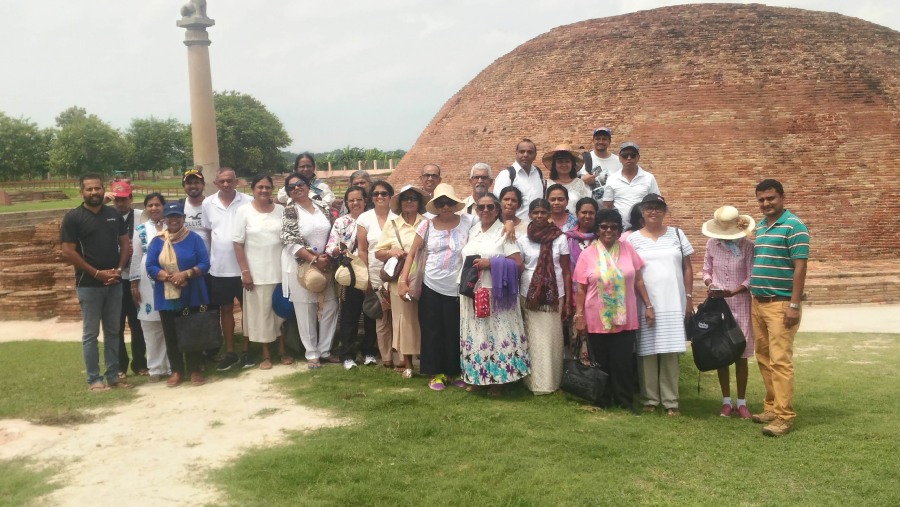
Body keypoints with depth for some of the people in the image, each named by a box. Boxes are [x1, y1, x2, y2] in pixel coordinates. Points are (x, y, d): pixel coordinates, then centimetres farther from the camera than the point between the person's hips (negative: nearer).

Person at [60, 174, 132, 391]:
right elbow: (68, 252, -9)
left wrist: (119, 269, -5)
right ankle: (94, 379, 9)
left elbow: (125, 243, 11)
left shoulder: (114, 215, 8)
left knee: (113, 332, 10)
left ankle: (113, 375, 18)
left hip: (114, 283, 4)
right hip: (89, 284, -4)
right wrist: (97, 273, -12)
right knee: (91, 334, 2)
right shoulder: (73, 218, -5)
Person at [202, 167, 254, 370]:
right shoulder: (208, 203, 2)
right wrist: (209, 259, 7)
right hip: (219, 268, 3)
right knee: (225, 309, 11)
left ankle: (246, 351, 19)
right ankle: (229, 352, 22)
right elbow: (207, 233, 10)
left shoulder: (248, 201, -7)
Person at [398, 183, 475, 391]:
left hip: (457, 288, 0)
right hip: (431, 287, 0)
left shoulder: (467, 222, -3)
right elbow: (412, 253, 2)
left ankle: (454, 371, 25)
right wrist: (402, 280, -5)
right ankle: (437, 373, 18)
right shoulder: (427, 225, -1)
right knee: (433, 331, 6)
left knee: (455, 331, 9)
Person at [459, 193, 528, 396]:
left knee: (496, 335, -3)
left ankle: (498, 380, 7)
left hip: (495, 294, -5)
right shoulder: (473, 230, 14)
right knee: (475, 335, 9)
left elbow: (518, 264, -10)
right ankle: (476, 376, 19)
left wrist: (491, 263, -17)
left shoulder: (505, 232, -4)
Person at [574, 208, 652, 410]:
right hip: (597, 320, -1)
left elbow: (638, 280, 8)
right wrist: (579, 316, -4)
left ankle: (626, 402, 14)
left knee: (623, 362, 1)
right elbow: (581, 289, 0)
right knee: (601, 363, 9)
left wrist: (648, 305, 4)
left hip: (625, 319, 1)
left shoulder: (628, 249, 3)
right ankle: (603, 401, 22)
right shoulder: (587, 254, -2)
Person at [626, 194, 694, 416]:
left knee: (670, 352, 2)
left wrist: (688, 297, 4)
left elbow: (687, 268, 11)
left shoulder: (676, 234, 10)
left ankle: (671, 401, 8)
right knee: (647, 352, 1)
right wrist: (645, 304, -5)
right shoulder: (633, 239, 4)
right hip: (645, 304, -1)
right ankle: (650, 398, 11)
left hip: (673, 305, 1)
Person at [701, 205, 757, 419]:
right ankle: (726, 401, 18)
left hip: (740, 304, -2)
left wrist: (734, 291, -22)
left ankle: (741, 402, 15)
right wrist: (710, 285, -11)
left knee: (740, 353, 2)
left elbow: (752, 278, -9)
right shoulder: (712, 244, 1)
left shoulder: (747, 246, -8)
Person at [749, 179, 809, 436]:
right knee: (764, 359, 11)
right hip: (758, 302, 8)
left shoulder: (794, 226, -9)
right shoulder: (759, 226, 14)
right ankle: (771, 407, 21)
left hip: (781, 304, -8)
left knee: (780, 360, -7)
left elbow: (800, 267, -14)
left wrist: (794, 305, -18)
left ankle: (784, 416, -3)